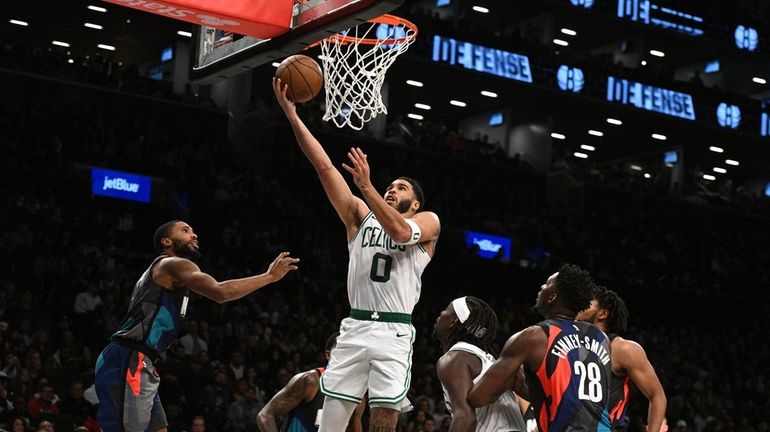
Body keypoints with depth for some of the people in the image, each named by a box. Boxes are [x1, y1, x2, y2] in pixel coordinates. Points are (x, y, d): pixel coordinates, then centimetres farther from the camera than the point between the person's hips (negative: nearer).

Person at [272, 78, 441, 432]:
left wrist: (366, 186, -23)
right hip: (355, 327, 3)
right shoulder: (361, 216, 18)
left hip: (394, 332, -3)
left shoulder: (428, 221, 10)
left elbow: (401, 232, -16)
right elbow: (324, 167, 9)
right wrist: (292, 116, 1)